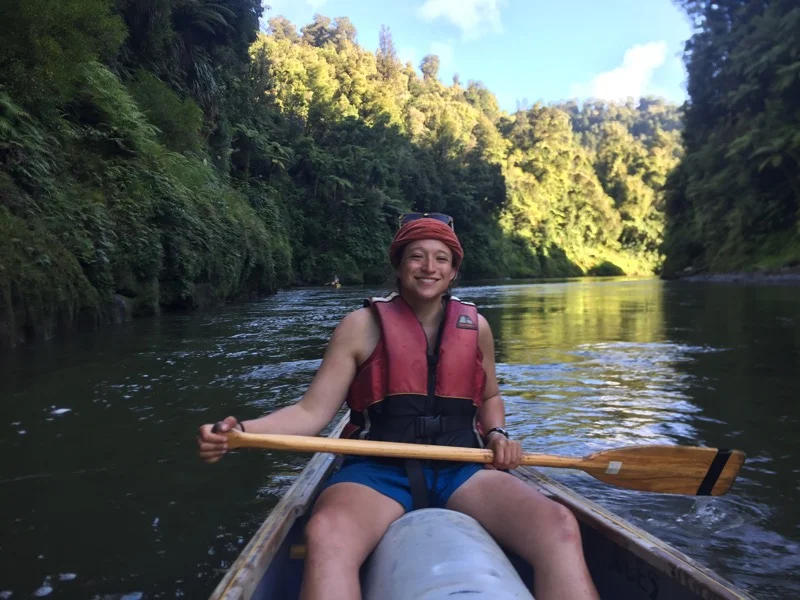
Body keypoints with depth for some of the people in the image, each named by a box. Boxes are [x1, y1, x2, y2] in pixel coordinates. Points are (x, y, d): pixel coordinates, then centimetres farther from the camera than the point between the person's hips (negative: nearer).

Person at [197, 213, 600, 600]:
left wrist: (497, 434, 5)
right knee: (326, 534, -38)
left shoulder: (475, 327, 10)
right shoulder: (362, 325, 1)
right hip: (379, 472, -2)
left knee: (559, 526, -25)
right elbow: (312, 412, -2)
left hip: (461, 470, 3)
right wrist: (241, 431, -18)